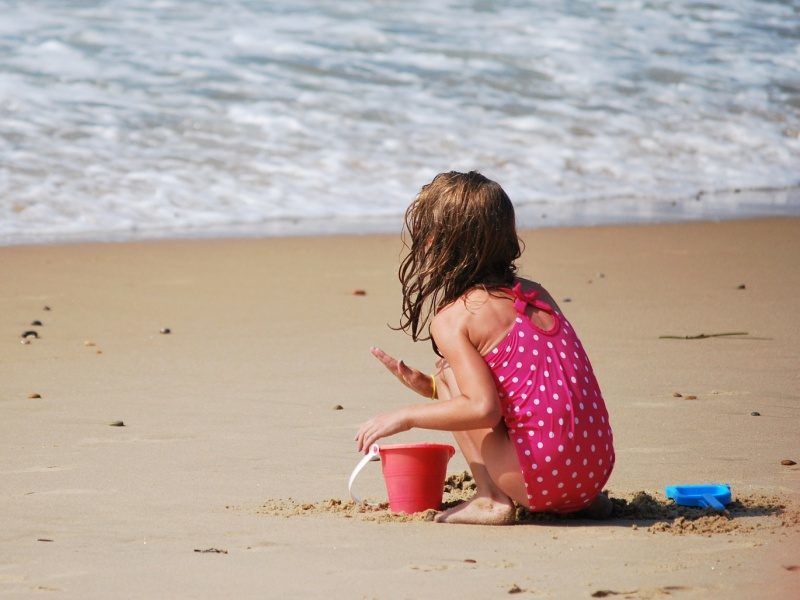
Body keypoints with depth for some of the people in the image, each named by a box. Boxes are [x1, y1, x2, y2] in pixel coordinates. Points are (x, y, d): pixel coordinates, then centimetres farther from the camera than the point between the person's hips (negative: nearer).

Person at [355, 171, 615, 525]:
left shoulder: (452, 319, -7)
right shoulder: (534, 294, 15)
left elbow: (483, 408, -18)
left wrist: (405, 416, -6)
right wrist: (431, 388, 23)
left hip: (544, 476, -7)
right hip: (598, 465, 7)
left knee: (448, 373, 6)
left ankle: (491, 501, 0)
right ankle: (584, 503, 18)